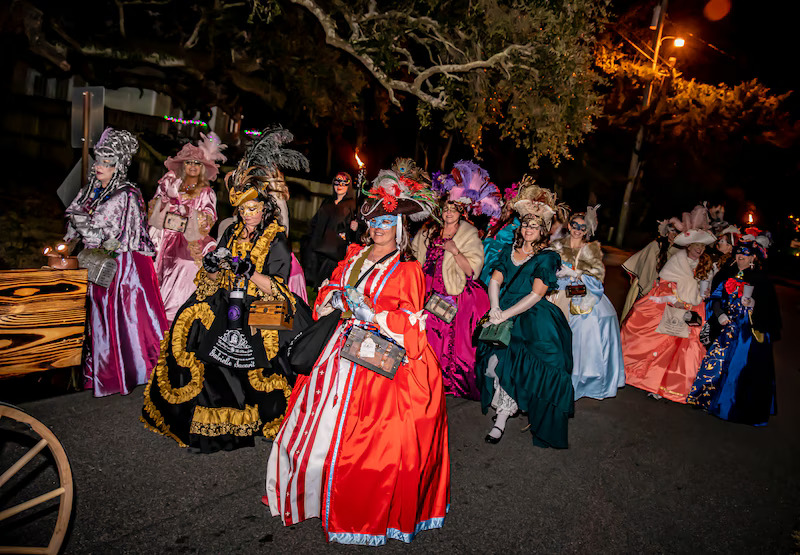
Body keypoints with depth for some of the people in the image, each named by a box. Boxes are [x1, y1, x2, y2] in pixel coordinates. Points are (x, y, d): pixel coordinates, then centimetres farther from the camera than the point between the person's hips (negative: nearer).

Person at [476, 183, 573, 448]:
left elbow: (536, 294, -9)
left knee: (509, 360, -21)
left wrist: (506, 314, -15)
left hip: (533, 319, -4)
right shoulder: (510, 251, 15)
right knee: (494, 356, -15)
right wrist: (495, 308, -7)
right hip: (504, 313, 4)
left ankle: (502, 416, -3)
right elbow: (495, 280, 10)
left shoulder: (547, 258, 0)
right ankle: (504, 411, 3)